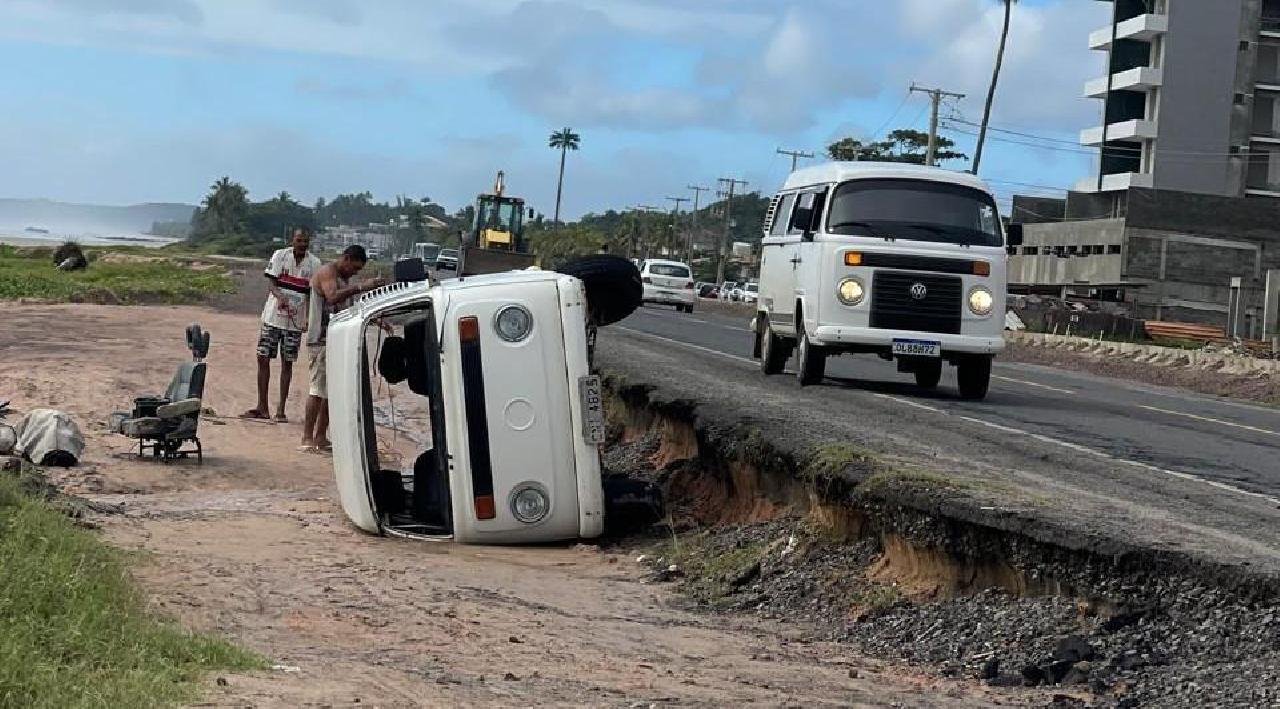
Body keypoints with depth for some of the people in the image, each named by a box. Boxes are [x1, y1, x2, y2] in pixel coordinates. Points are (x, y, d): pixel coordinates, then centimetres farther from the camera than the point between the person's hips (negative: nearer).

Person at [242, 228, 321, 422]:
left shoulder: (314, 263, 0)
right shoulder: (280, 255, -1)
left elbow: (312, 293, 3)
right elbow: (272, 282, -6)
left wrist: (310, 319, -7)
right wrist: (280, 296, -28)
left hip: (296, 320, 0)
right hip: (273, 316, 0)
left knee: (287, 363, 3)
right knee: (263, 358, 1)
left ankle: (281, 410, 8)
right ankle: (262, 408, 10)